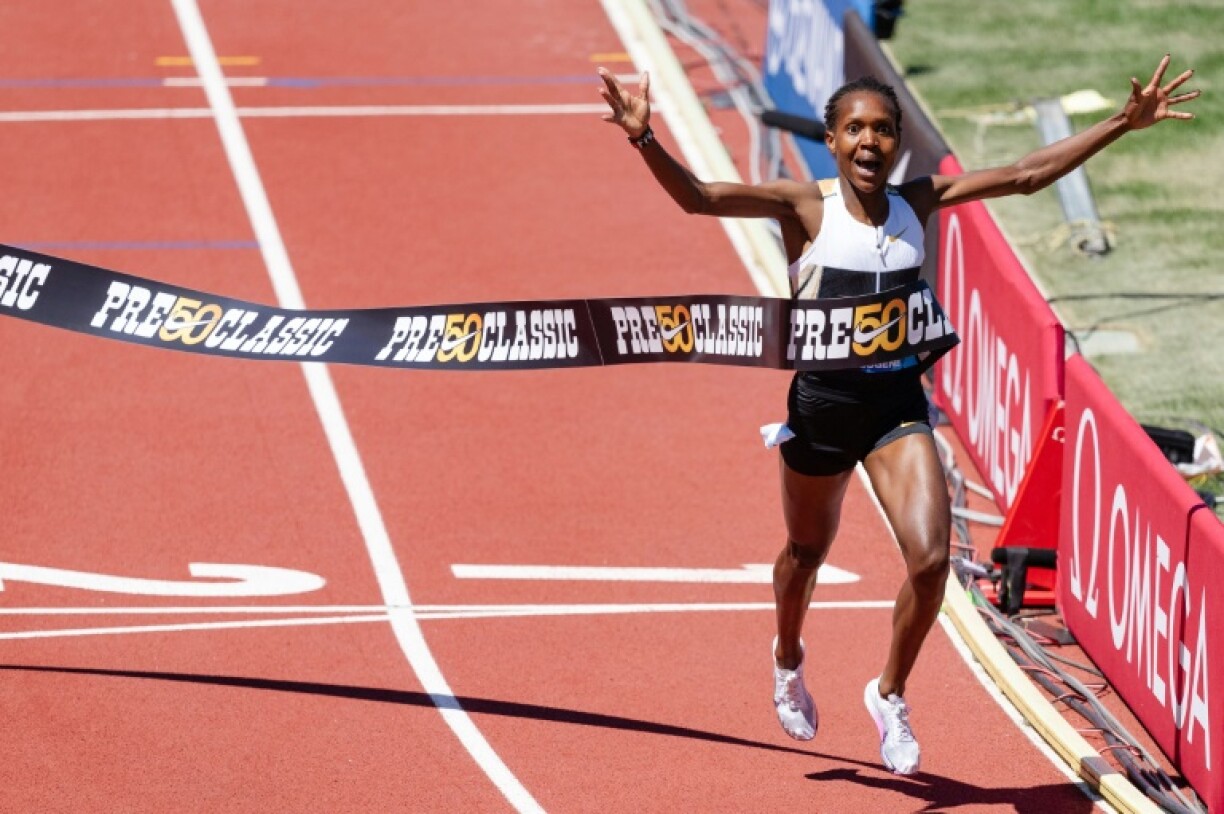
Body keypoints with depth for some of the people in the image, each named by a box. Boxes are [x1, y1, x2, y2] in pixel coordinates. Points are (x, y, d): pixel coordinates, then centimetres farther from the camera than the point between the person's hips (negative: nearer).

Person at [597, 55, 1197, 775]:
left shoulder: (918, 203, -1)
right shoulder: (806, 209, -11)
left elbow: (1025, 175, 3)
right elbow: (698, 197, -22)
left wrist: (1125, 123, 0)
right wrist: (645, 141, -39)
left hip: (900, 403, 2)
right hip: (823, 400, -2)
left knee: (930, 558, -14)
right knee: (807, 554, 19)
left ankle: (890, 694, 10)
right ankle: (788, 661, 52)